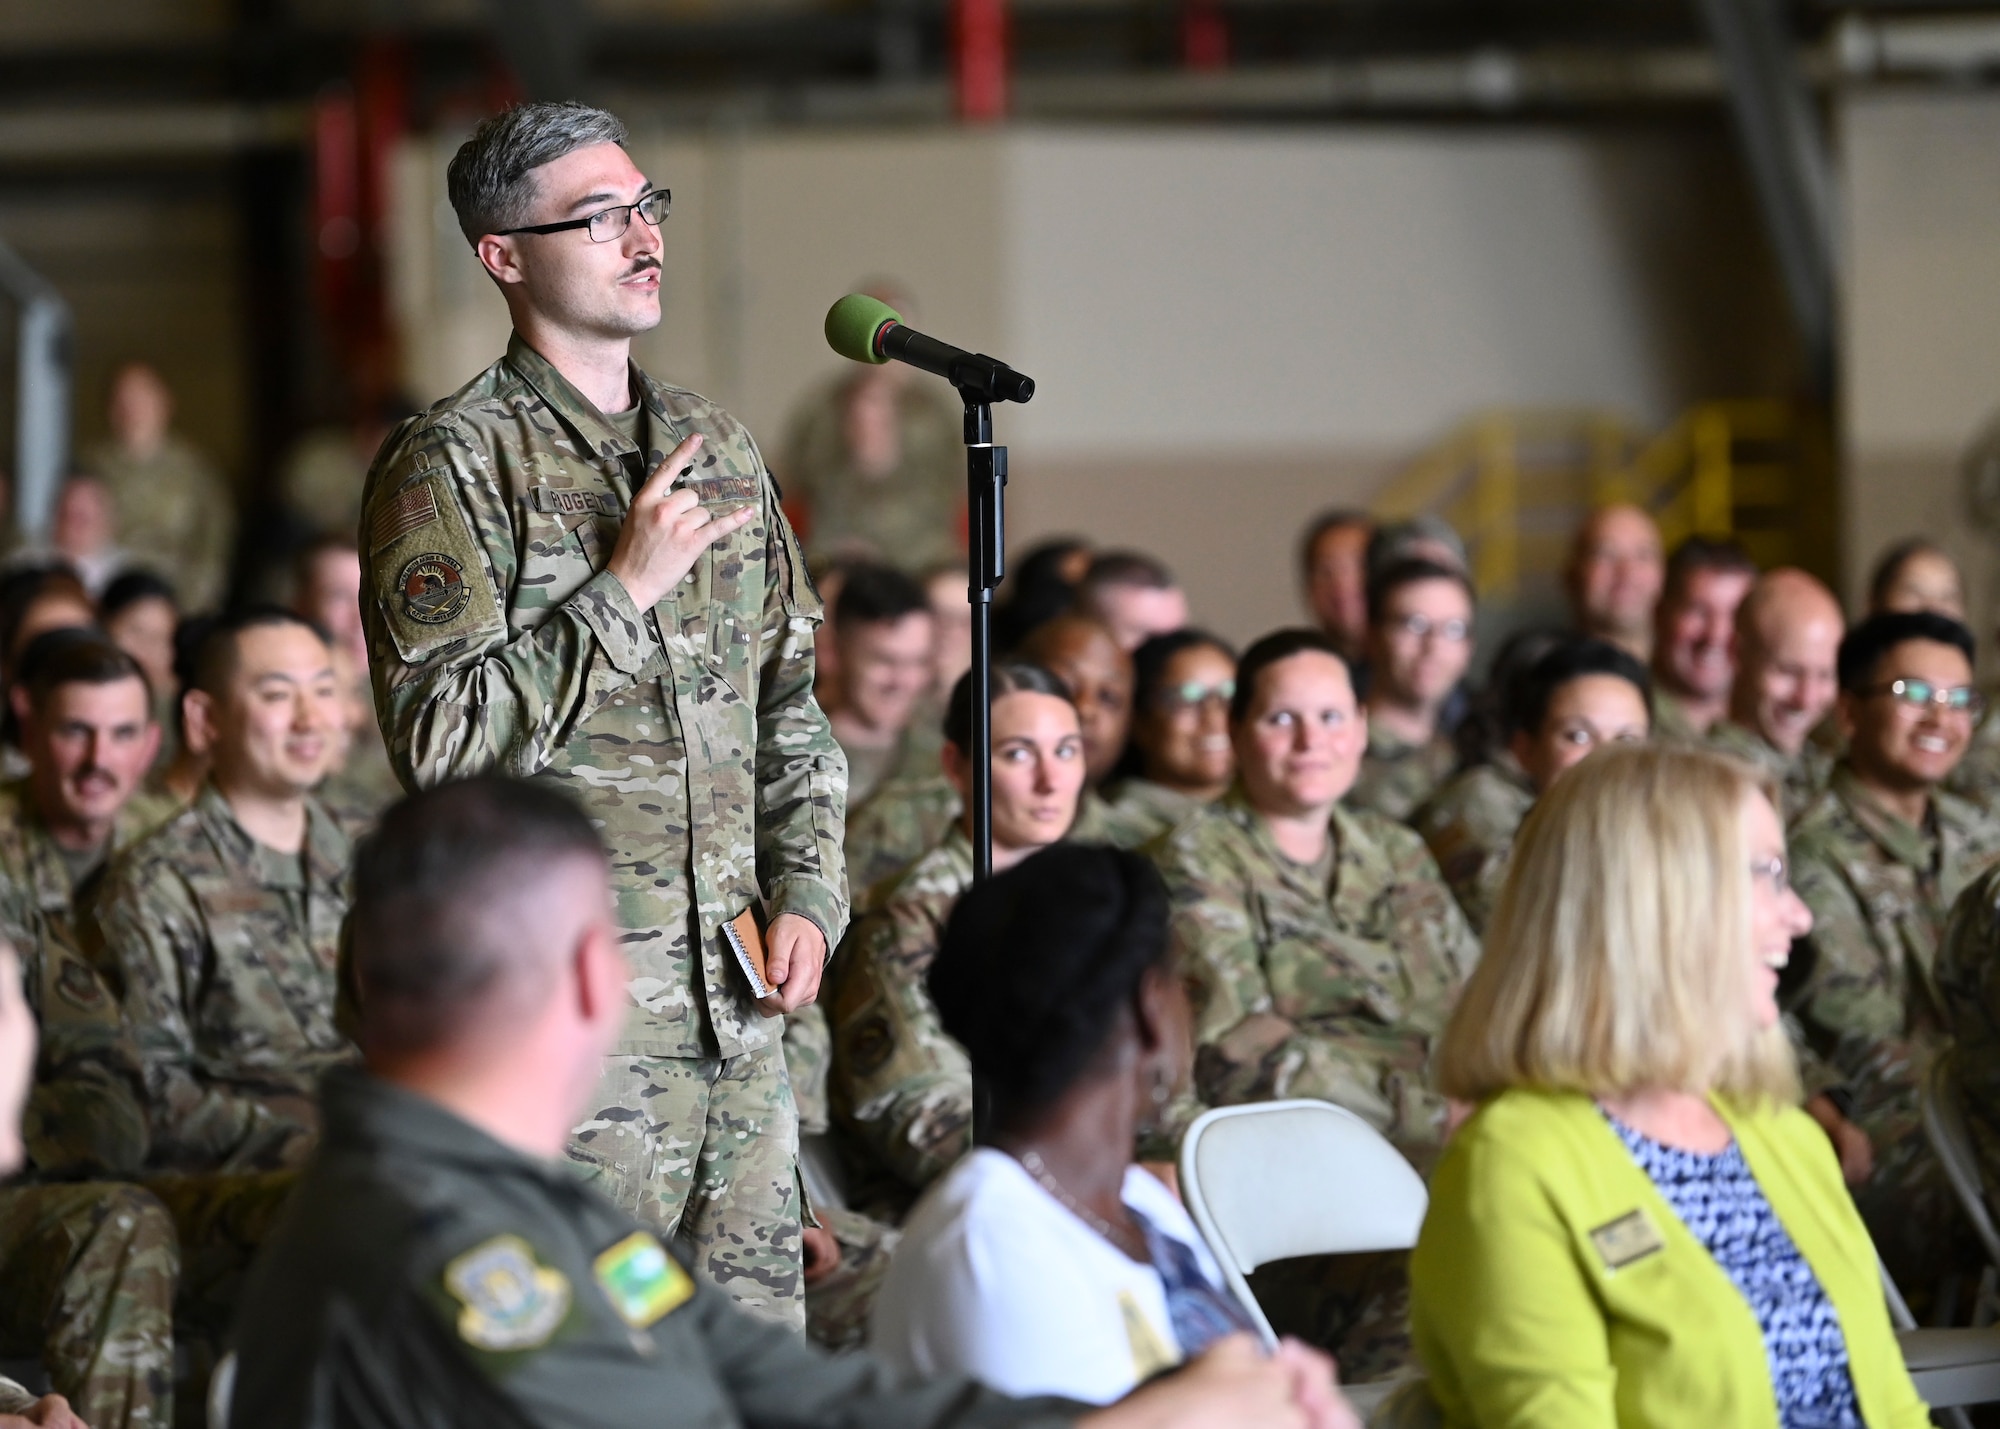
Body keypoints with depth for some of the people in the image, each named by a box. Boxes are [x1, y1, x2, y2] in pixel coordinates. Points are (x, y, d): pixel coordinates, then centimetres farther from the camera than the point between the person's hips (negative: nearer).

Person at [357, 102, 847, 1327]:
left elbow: (790, 702, 21)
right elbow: (439, 735, -15)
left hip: (739, 993, 7)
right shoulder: (454, 465, -7)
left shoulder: (719, 448, 15)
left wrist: (809, 894, 8)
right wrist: (625, 589, -15)